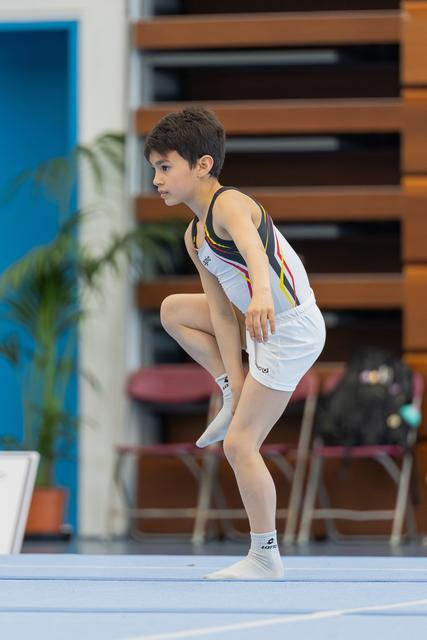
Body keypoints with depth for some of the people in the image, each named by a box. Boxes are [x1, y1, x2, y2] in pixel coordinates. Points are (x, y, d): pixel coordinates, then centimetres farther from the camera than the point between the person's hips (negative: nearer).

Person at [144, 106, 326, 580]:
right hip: (262, 323, 9)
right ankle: (236, 399, 15)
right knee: (174, 310, 20)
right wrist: (235, 378, -2)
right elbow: (222, 313, 5)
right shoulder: (194, 236, 8)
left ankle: (266, 558, 2)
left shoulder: (229, 204, -19)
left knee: (239, 443, -8)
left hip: (291, 329, -9)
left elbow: (254, 249, -42)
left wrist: (261, 292, -63)